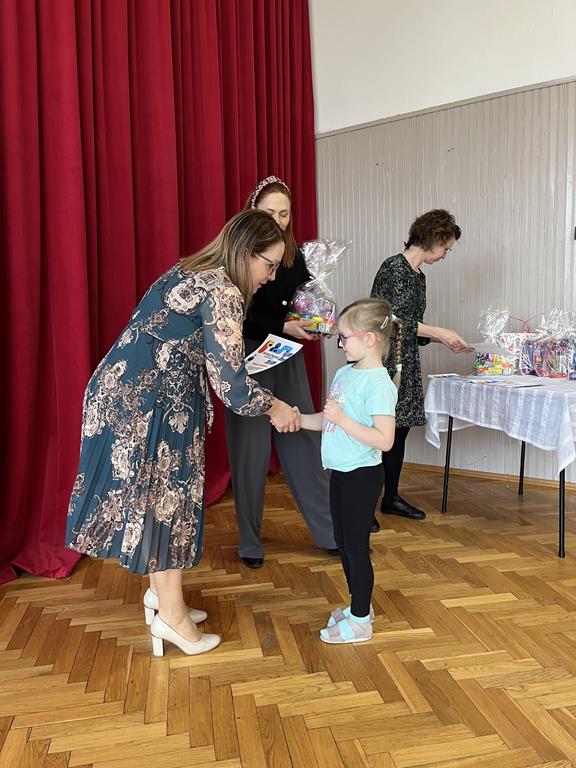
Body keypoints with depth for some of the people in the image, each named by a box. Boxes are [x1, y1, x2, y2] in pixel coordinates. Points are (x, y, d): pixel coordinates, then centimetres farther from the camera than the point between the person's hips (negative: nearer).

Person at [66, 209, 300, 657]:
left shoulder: (194, 275, 14)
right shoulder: (224, 292, -16)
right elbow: (228, 382, -18)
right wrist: (274, 407, -2)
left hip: (128, 394, 10)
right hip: (141, 404, -10)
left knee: (161, 496, 17)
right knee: (162, 498, 2)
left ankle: (162, 591, 32)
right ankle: (171, 614, 17)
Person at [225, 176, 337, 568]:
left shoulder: (296, 256, 7)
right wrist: (283, 327, -23)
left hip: (289, 360, 5)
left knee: (304, 442, 8)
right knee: (251, 449, 3)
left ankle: (330, 532, 19)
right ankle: (250, 542, 19)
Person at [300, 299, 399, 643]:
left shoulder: (378, 383, -20)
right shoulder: (345, 372, 6)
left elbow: (384, 440, -25)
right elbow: (328, 420, 13)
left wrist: (342, 419, -27)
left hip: (361, 475, -9)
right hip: (341, 472, 9)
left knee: (356, 546, 4)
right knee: (343, 543, 19)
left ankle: (360, 621, 22)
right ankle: (359, 605, 38)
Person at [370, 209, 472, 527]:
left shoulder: (418, 275, 17)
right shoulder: (394, 268, -11)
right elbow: (395, 320, -17)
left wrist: (445, 341, 10)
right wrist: (439, 332, -12)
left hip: (405, 364, 9)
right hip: (384, 361, -9)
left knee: (399, 430, 12)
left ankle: (390, 497, 23)